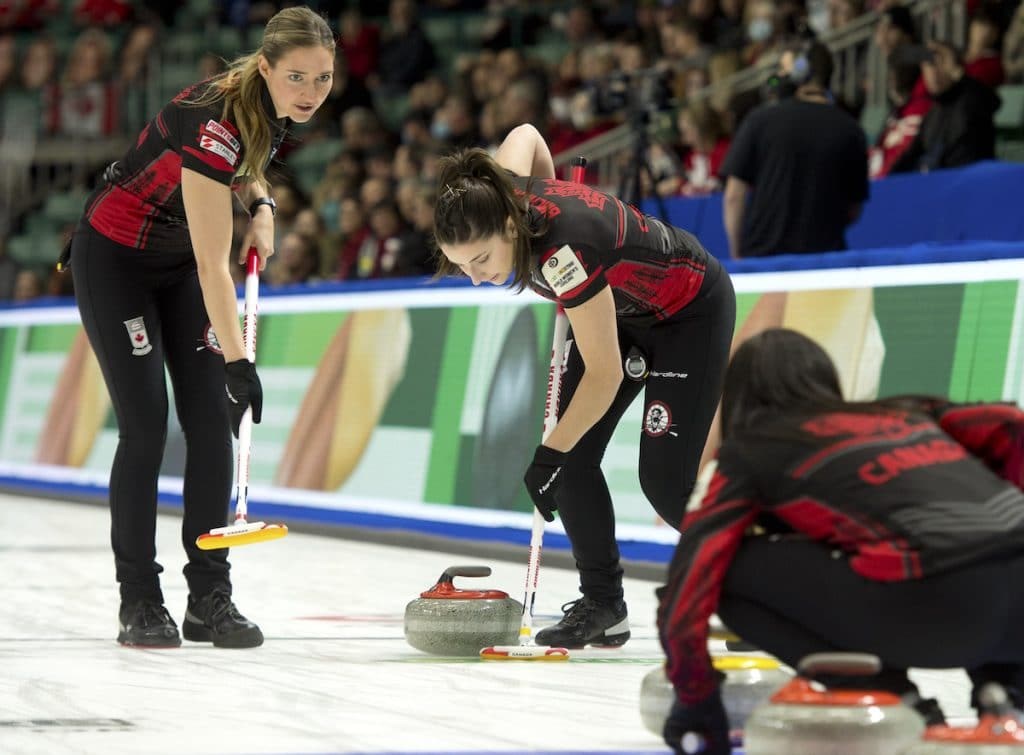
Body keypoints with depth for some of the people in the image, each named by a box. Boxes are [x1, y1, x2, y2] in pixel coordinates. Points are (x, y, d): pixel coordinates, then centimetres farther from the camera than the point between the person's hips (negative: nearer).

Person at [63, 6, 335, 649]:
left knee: (212, 423, -2)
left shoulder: (279, 114, -10)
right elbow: (214, 266, -35)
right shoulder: (215, 120, -33)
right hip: (116, 259, -7)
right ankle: (139, 603, -2)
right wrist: (238, 361, -38)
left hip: (178, 262, 7)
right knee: (146, 428, -11)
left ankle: (210, 599, 1)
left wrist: (260, 206, -3)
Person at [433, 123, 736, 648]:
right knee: (573, 457, -6)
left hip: (691, 310, -8)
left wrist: (550, 456, -27)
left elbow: (605, 373, -33)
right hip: (621, 307, 8)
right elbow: (524, 134, 4)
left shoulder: (564, 247, -41)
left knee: (664, 480, -11)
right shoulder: (499, 197, -21)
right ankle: (602, 605, 1)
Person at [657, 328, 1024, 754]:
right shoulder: (904, 411, 31)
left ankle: (887, 695, 3)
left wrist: (695, 696, 27)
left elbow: (694, 568, 15)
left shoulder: (751, 446, 20)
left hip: (934, 608, -5)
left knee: (735, 569, 12)